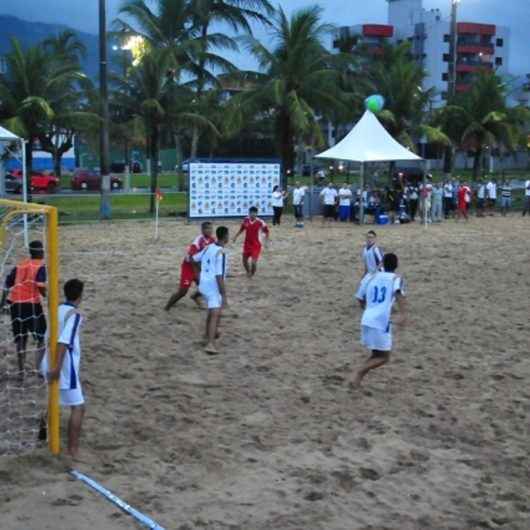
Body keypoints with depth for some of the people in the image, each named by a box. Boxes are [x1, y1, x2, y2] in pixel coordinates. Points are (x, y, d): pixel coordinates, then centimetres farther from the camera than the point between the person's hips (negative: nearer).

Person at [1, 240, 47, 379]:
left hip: (15, 304, 5)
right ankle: (38, 368, -2)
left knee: (20, 339, 15)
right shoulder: (40, 266, -4)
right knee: (42, 339, 8)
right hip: (32, 304, -5)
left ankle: (21, 371, 18)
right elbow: (40, 286, -18)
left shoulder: (20, 265, 14)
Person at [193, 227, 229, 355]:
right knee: (215, 315, -13)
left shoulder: (209, 248, 5)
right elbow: (219, 277, -24)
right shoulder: (221, 253, -20)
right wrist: (224, 296, -21)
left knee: (212, 311, 28)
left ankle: (209, 333, 44)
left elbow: (195, 259, 21)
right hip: (213, 287, -8)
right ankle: (210, 344, -24)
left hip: (203, 284, 8)